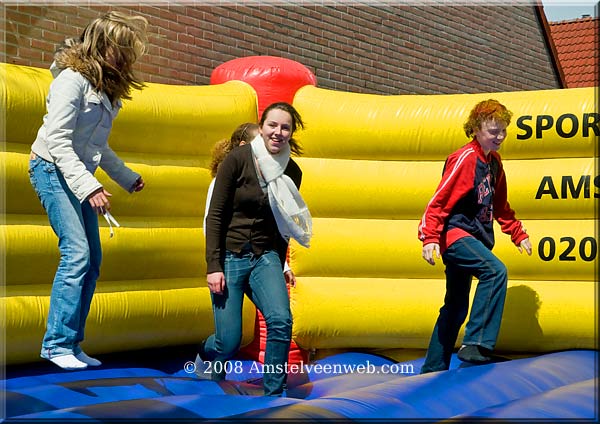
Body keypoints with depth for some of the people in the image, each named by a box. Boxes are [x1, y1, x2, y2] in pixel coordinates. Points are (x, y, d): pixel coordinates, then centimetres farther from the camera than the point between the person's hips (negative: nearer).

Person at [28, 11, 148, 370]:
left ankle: (71, 344, 10)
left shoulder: (105, 88, 12)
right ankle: (58, 343, -14)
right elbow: (57, 140, -21)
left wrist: (126, 176, 25)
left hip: (78, 175, 9)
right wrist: (89, 187, -26)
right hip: (53, 170, -9)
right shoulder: (73, 79, -15)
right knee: (77, 252, -19)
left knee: (92, 260, 4)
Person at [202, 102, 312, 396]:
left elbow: (283, 225, 12)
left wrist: (278, 269, 13)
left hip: (265, 256, 3)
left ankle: (273, 396, -7)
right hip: (230, 256, -3)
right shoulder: (237, 160, -10)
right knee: (229, 341, -4)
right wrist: (213, 266, -14)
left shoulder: (292, 172, 2)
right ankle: (205, 352, 34)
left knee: (281, 321, -22)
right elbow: (215, 215, -9)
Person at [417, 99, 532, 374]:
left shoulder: (494, 161, 12)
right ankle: (476, 345, -31)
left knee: (456, 308, 13)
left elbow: (500, 206, 24)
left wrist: (518, 234, 20)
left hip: (472, 237, 9)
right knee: (495, 270, -30)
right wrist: (430, 237, -25)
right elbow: (439, 201, -17)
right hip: (455, 233, -9)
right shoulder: (464, 158, -14)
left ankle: (433, 370, 22)